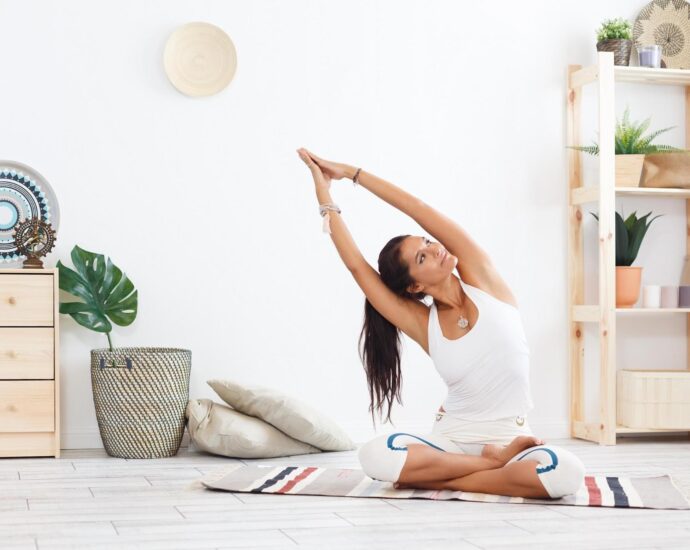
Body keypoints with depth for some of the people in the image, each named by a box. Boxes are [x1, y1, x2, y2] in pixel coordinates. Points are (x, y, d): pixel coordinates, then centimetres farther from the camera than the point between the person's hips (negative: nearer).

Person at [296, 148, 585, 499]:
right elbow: (356, 264, -5)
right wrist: (324, 196, 0)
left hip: (509, 438, 0)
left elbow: (417, 209, -8)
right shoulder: (423, 324, -2)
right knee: (375, 456, -30)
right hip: (452, 437, 0)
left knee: (567, 472, -34)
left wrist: (351, 173, -5)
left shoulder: (482, 279, -2)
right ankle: (493, 462, -14)